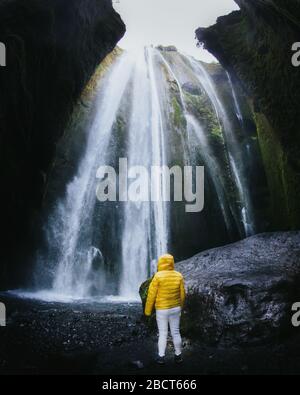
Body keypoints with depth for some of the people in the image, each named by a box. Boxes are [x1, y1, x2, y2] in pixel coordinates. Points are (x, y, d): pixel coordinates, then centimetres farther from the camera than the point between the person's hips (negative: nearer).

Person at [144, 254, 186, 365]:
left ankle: (161, 357, 12)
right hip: (175, 309, 3)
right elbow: (182, 294, 3)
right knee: (176, 333, 14)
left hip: (162, 310, -3)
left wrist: (147, 310, -1)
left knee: (163, 334, 8)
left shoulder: (158, 276, -16)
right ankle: (178, 356, 22)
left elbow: (151, 295, -12)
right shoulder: (178, 276, -5)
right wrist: (180, 307, 18)